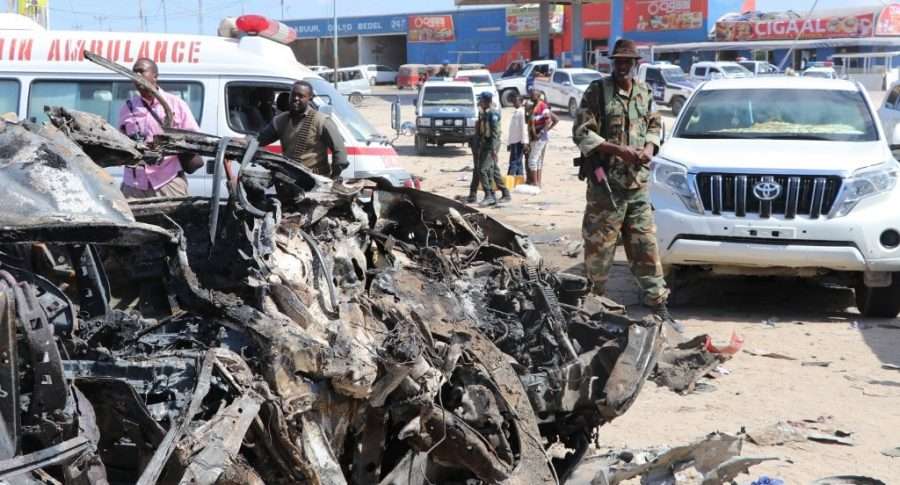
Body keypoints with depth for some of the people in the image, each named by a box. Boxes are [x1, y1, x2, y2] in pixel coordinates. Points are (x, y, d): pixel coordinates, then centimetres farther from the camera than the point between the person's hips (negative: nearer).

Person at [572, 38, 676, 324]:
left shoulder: (645, 93, 12)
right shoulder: (597, 91, -4)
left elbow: (655, 125, 23)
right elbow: (581, 133, -9)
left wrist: (649, 148, 0)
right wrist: (620, 150, -17)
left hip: (639, 185, 5)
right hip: (605, 185, -4)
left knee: (646, 247, 7)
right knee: (599, 248, 1)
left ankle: (658, 306, 12)